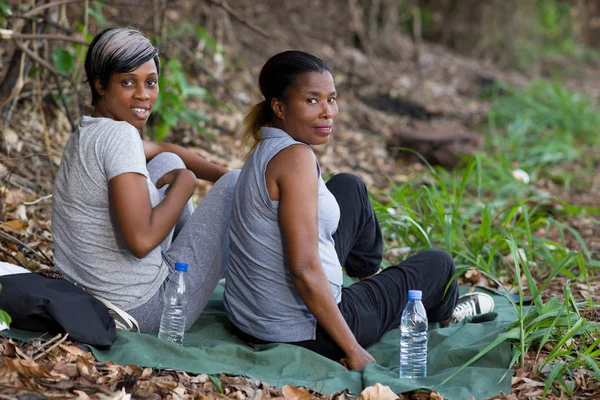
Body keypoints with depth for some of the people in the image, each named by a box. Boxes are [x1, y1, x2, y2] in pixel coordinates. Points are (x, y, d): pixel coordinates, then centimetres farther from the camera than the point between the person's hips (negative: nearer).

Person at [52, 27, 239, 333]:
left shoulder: (87, 133, 8)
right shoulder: (118, 135, -22)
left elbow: (162, 149, 25)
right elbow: (141, 240, -30)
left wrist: (223, 176, 17)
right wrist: (184, 184, -14)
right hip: (145, 312, -9)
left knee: (167, 162, 22)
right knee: (237, 184, 4)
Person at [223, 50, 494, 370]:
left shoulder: (265, 151, 5)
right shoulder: (296, 157, -23)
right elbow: (305, 271, -28)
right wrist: (353, 351, -20)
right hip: (304, 335, -8)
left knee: (349, 187, 23)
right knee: (438, 263, 15)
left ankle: (372, 276, 45)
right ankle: (442, 313, 49)